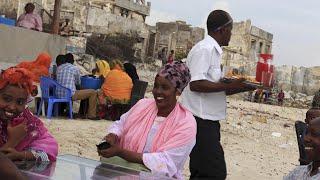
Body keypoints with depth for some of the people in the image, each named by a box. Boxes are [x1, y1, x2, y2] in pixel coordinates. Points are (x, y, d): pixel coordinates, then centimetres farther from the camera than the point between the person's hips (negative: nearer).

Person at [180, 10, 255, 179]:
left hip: (207, 121, 10)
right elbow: (195, 84, -23)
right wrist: (229, 85, -22)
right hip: (201, 121, -10)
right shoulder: (204, 49, -12)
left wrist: (241, 87, 12)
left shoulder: (213, 50, 18)